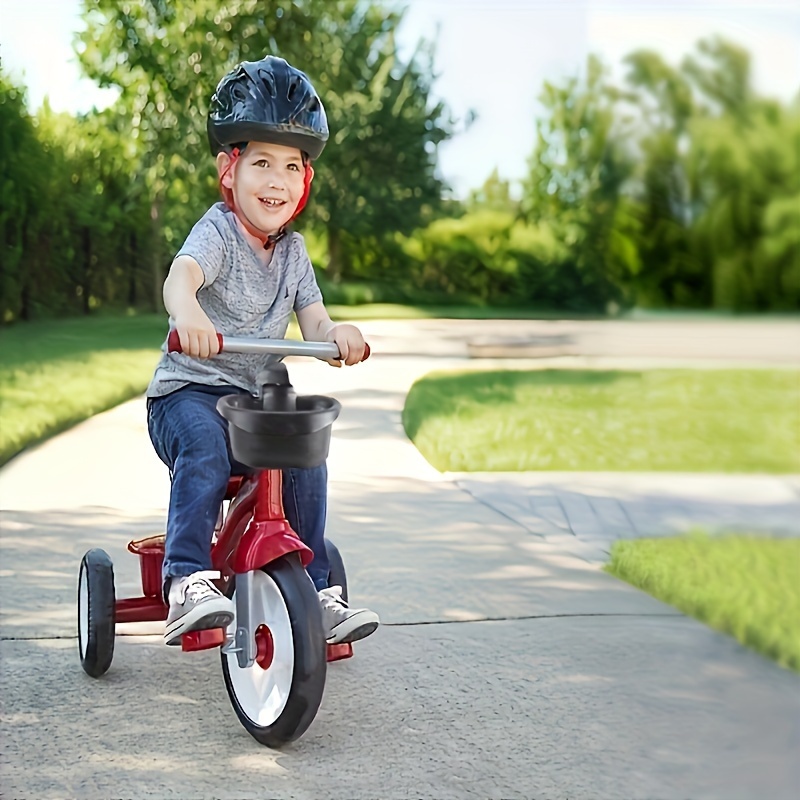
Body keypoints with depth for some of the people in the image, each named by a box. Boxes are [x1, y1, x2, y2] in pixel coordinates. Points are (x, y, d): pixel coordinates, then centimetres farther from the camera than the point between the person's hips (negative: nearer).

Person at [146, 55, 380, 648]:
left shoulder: (293, 251, 10)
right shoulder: (217, 231, -11)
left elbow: (312, 320, 2)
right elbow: (183, 271, -33)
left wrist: (336, 334, -25)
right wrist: (186, 310, -58)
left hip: (257, 397, 6)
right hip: (188, 391, -5)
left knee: (306, 456, -15)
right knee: (205, 449, -35)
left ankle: (315, 589, -2)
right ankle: (187, 582, -35)